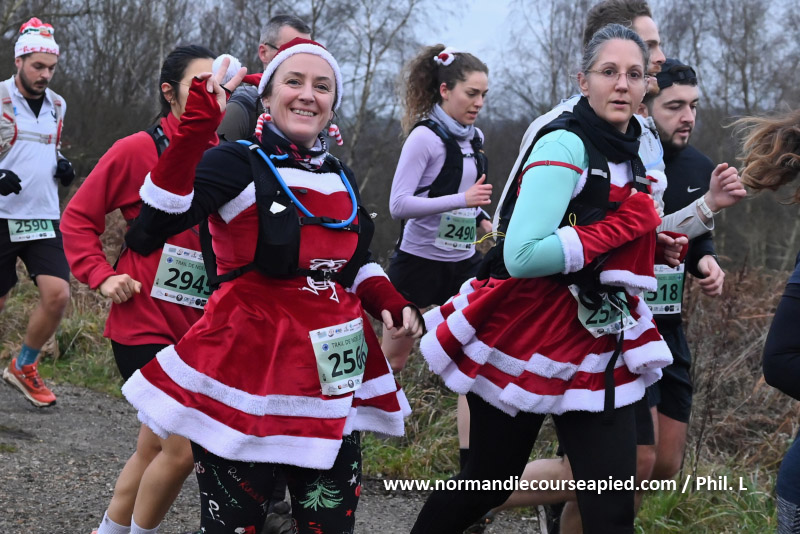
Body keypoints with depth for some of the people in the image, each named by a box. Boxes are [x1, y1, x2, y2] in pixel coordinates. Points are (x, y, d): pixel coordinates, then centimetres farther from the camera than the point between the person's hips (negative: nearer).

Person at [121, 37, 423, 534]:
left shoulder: (341, 178, 12)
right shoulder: (236, 165, -8)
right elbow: (147, 234, -23)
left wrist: (393, 304, 5)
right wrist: (192, 133, -31)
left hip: (332, 377, 6)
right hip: (248, 374, -6)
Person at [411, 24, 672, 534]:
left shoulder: (630, 157, 9)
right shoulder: (564, 145, -16)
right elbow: (522, 256, -27)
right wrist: (618, 228, -21)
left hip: (599, 350, 6)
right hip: (525, 341, -6)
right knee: (487, 484, 11)